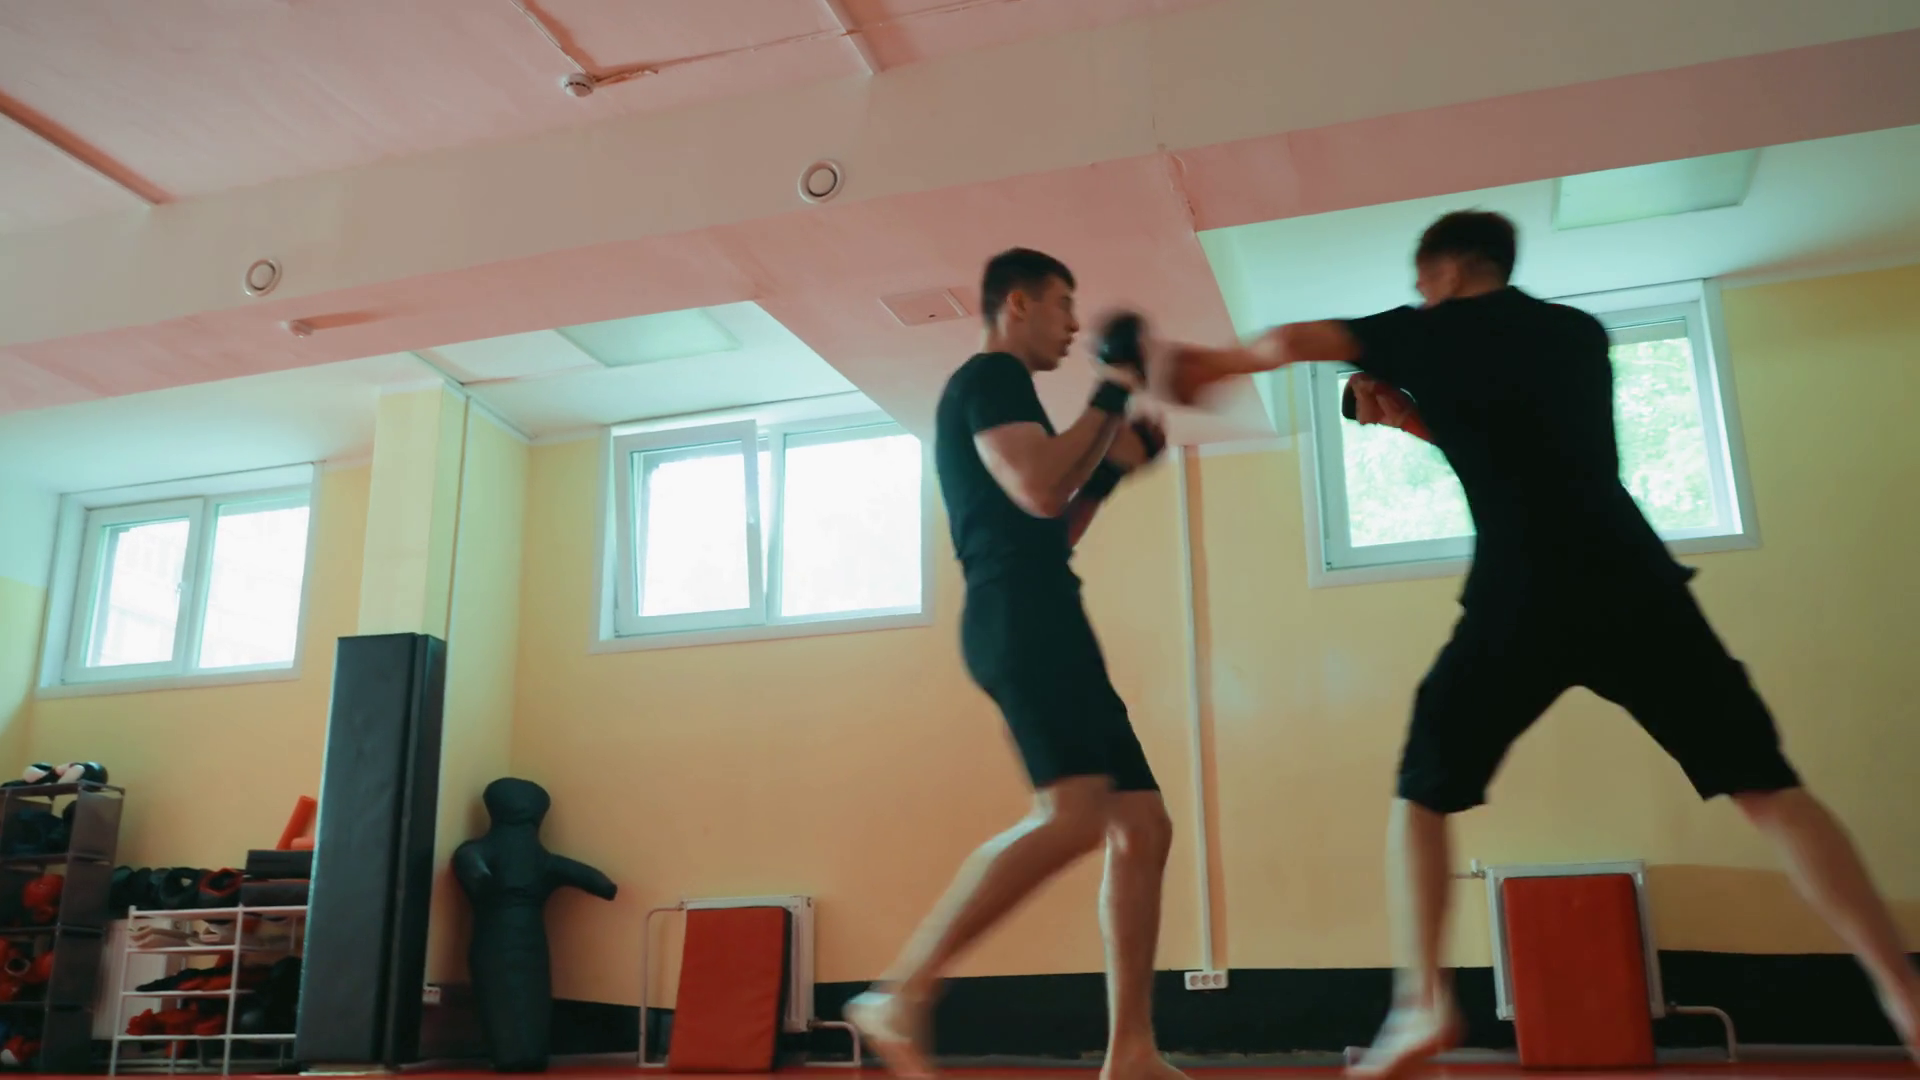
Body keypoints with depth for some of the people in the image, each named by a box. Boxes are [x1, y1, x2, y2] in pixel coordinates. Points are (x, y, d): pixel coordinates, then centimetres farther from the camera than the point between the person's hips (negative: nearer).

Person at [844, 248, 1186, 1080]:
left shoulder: (998, 397, 30)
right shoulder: (989, 378, 0)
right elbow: (1039, 493, -17)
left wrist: (1110, 468, 24)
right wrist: (1110, 397, -5)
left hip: (1035, 621, 11)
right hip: (1022, 616, -11)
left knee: (1143, 827, 4)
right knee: (1074, 815, -27)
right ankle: (901, 997, -23)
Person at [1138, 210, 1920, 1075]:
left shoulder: (1440, 332, 10)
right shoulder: (1580, 333, 23)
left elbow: (1292, 342, 5)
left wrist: (1210, 364, 22)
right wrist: (1415, 419, 30)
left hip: (1523, 603, -4)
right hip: (1635, 588, 4)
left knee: (1422, 793, 11)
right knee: (1767, 789, 10)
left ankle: (1423, 1002, 0)